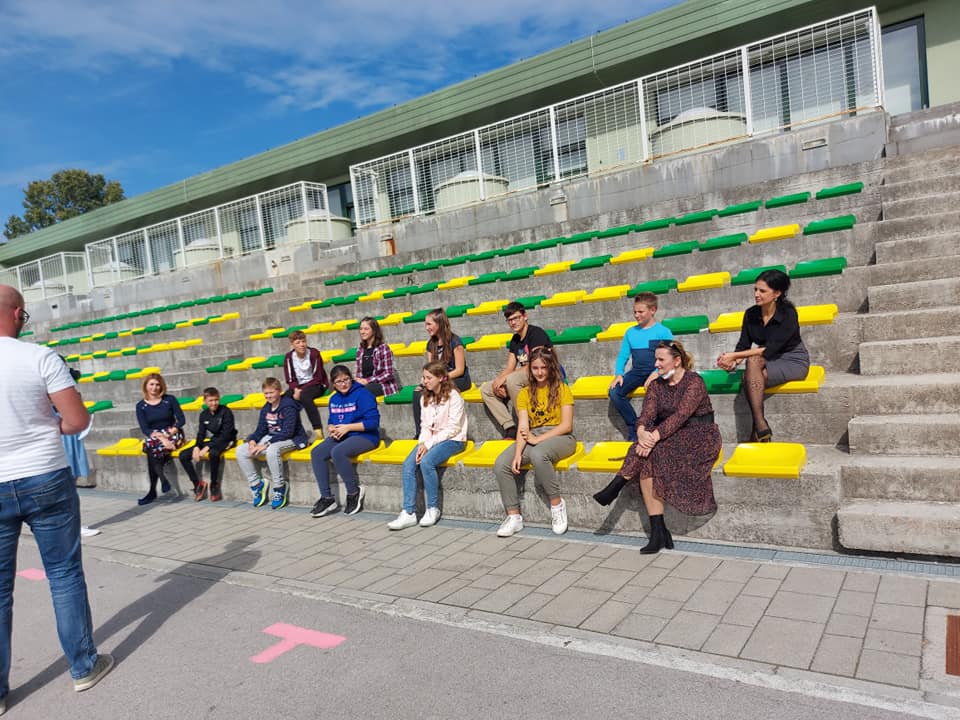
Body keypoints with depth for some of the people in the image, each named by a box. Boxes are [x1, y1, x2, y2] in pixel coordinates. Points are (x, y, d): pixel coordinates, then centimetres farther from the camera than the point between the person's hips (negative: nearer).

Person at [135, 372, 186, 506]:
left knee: (152, 450, -31)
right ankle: (163, 479, -24)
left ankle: (152, 491, -22)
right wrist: (160, 437, -22)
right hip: (153, 436, 2)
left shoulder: (169, 399, 2)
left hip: (173, 434, -2)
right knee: (150, 447, -34)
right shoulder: (141, 406, 4)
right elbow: (144, 429, -5)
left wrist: (170, 433, -16)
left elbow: (182, 420, -1)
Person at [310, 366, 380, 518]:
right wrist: (331, 429, -3)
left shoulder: (362, 394, -10)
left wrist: (347, 427, -17)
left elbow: (373, 422, -17)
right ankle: (327, 498, -10)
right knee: (316, 453, -15)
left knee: (337, 452, -33)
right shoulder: (334, 399, 13)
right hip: (340, 437, 7)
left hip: (364, 436, -7)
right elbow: (331, 421, 22)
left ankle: (354, 492, -12)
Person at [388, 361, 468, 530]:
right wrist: (422, 444, -10)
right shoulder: (426, 398, 13)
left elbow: (453, 428, -14)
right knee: (408, 464, -18)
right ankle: (408, 513, -16)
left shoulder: (453, 396, -9)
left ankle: (433, 509, -15)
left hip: (452, 440, -7)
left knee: (426, 462, -32)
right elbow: (425, 426, 10)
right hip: (431, 440, 7)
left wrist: (429, 444, -18)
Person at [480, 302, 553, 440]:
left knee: (512, 379, -36)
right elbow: (509, 368, 9)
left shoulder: (536, 333, -12)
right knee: (486, 389, 0)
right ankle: (510, 429, -12)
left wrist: (503, 377, -19)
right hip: (523, 378, 9)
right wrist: (498, 382, -14)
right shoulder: (515, 340, 13)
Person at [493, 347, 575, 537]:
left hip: (559, 436, -4)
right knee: (501, 464, -20)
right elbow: (523, 427, 0)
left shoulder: (562, 389, 0)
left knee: (538, 454, -39)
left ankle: (557, 504, -19)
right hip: (533, 437, 5)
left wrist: (538, 439, -17)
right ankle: (514, 516, -10)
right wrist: (518, 453, -16)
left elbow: (566, 425, -8)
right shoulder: (525, 393, 10)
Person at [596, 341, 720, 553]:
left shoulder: (694, 382, -10)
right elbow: (647, 413, -5)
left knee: (651, 453, -31)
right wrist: (642, 432, -28)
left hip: (699, 438, -5)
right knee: (646, 463, -24)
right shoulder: (657, 385, 9)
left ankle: (615, 488, -18)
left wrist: (654, 437, -35)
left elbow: (680, 416, -24)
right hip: (670, 438, 5)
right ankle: (658, 533, -23)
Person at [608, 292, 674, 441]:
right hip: (636, 372, 4)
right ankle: (633, 426, -10)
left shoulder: (663, 331, 1)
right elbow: (622, 356, 15)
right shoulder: (631, 332, 15)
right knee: (614, 392, -22)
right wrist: (619, 374, -3)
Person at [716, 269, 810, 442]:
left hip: (793, 362, -5)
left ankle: (760, 426, -34)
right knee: (750, 376, -31)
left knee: (753, 361, -33)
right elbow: (743, 344, -5)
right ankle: (760, 427, -26)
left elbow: (769, 349, -27)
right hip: (768, 362, 5)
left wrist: (734, 356, -33)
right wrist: (733, 362, -27)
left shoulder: (788, 314, -18)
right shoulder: (751, 314, -2)